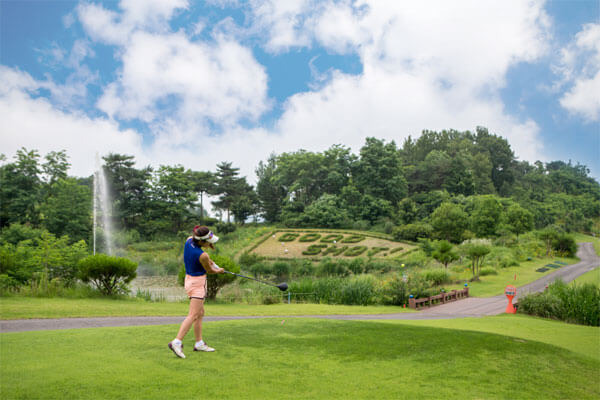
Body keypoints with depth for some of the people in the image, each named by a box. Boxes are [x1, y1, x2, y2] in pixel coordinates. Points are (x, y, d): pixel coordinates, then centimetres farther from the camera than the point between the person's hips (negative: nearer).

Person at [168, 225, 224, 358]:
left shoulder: (189, 240, -5)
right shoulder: (203, 256, -24)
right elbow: (209, 270, -4)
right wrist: (219, 270, 16)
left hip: (189, 279, 9)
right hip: (197, 283, -9)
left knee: (200, 313, 15)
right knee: (193, 315, -11)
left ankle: (199, 343, 21)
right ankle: (177, 342, -18)